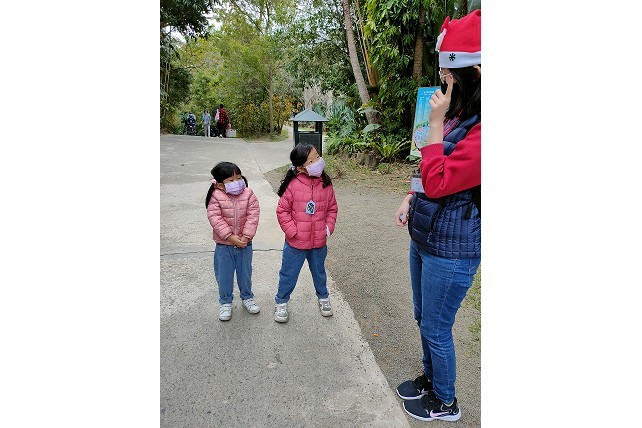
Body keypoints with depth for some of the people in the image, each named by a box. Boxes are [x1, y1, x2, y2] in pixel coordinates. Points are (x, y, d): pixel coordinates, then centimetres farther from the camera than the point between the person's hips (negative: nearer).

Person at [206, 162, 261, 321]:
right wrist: (230, 237, -22)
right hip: (224, 245, -1)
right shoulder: (216, 197, -13)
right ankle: (225, 302, 31)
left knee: (245, 273, 16)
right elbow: (215, 219, -18)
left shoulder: (248, 194, -8)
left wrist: (246, 237, -18)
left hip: (245, 243, 2)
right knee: (224, 275, 11)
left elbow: (253, 215, -12)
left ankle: (247, 297, 39)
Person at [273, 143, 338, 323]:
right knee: (289, 274, 13)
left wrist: (329, 227, -4)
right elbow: (282, 211, -10)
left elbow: (332, 208, 7)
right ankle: (281, 302, 35)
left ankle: (323, 297, 48)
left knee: (319, 271, 24)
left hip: (319, 242, 3)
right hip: (296, 242, -3)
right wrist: (292, 231, -15)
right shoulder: (293, 185, -17)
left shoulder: (326, 184, -4)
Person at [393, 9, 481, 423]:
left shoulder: (479, 130, -22)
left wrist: (436, 121, -20)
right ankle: (431, 378, 48)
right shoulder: (457, 116, 6)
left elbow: (437, 182, -23)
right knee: (424, 318, 24)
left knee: (437, 329, 10)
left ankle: (445, 403, 36)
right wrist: (410, 199, 4)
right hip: (423, 237, 9)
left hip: (451, 249, -9)